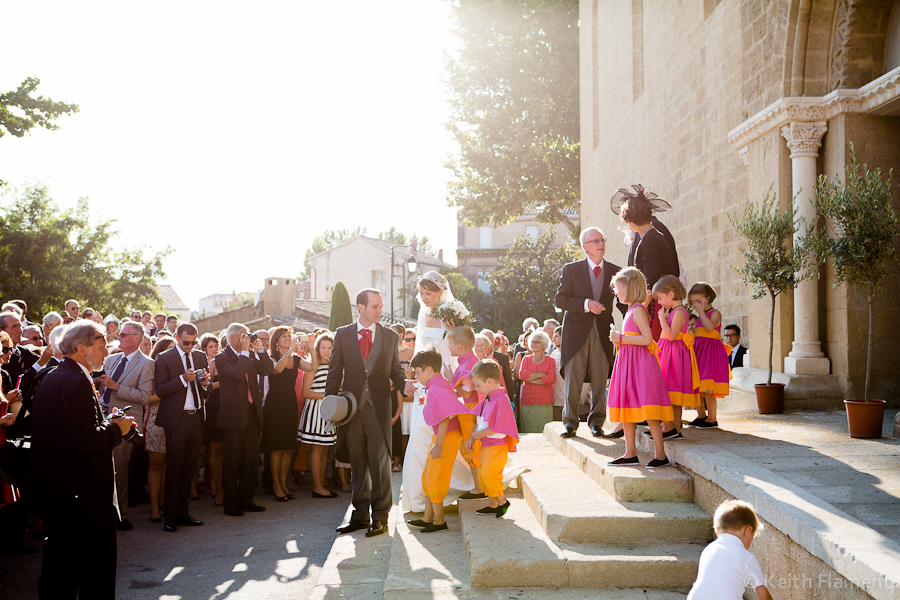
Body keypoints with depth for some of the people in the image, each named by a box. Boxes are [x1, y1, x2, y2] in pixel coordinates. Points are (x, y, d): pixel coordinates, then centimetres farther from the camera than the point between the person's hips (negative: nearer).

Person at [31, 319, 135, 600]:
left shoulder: (49, 379, 12)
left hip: (54, 491, 10)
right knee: (97, 576, 1)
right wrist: (116, 428, -11)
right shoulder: (77, 383, -20)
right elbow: (83, 439, -27)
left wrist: (106, 424, 10)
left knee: (58, 570, 19)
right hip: (86, 497, -10)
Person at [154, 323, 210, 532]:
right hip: (177, 420, -5)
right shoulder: (165, 358, -2)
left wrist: (205, 382, -4)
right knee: (174, 469, -3)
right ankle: (171, 516, 5)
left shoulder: (200, 356, 14)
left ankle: (182, 512, 17)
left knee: (189, 468, 8)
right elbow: (160, 390, -10)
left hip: (197, 418, 5)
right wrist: (183, 379, -20)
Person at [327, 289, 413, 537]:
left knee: (380, 461, -4)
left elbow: (395, 368, 9)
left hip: (379, 406, -1)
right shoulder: (343, 334, 7)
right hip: (352, 405, 1)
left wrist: (404, 384, -13)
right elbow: (335, 371, 6)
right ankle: (360, 514, 20)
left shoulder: (390, 336, 8)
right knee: (358, 463, 10)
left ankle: (380, 517, 4)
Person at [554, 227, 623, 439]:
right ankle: (569, 422, 9)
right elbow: (560, 299, -4)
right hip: (577, 331, -2)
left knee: (600, 380, 3)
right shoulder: (571, 270, 1)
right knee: (572, 379, 0)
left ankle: (596, 422, 16)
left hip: (602, 332, 2)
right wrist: (586, 304, -17)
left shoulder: (614, 271, 8)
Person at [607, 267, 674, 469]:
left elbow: (647, 339, -22)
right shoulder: (631, 310, 16)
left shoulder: (638, 310, -13)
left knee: (647, 409, -9)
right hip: (628, 362, 10)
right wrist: (618, 338, 10)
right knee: (626, 407, 12)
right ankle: (630, 453, 18)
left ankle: (661, 455, -4)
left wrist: (621, 338, -18)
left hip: (640, 363, -10)